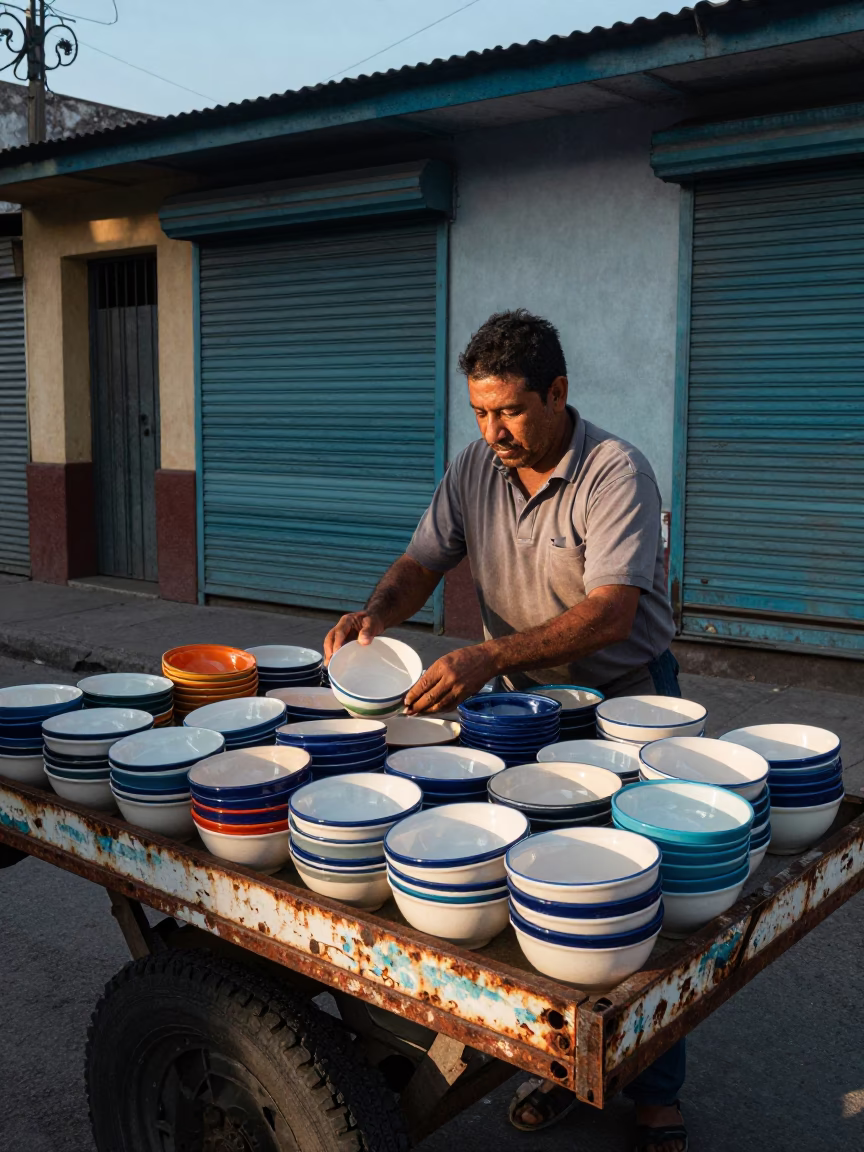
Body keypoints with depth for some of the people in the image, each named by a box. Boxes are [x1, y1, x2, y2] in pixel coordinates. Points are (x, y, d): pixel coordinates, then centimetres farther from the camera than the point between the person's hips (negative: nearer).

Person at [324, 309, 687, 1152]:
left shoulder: (615, 473, -21)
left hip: (625, 698, -4)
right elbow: (424, 559, 1)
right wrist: (376, 613, -22)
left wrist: (489, 659, -42)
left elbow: (611, 612, -31)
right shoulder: (474, 468, -1)